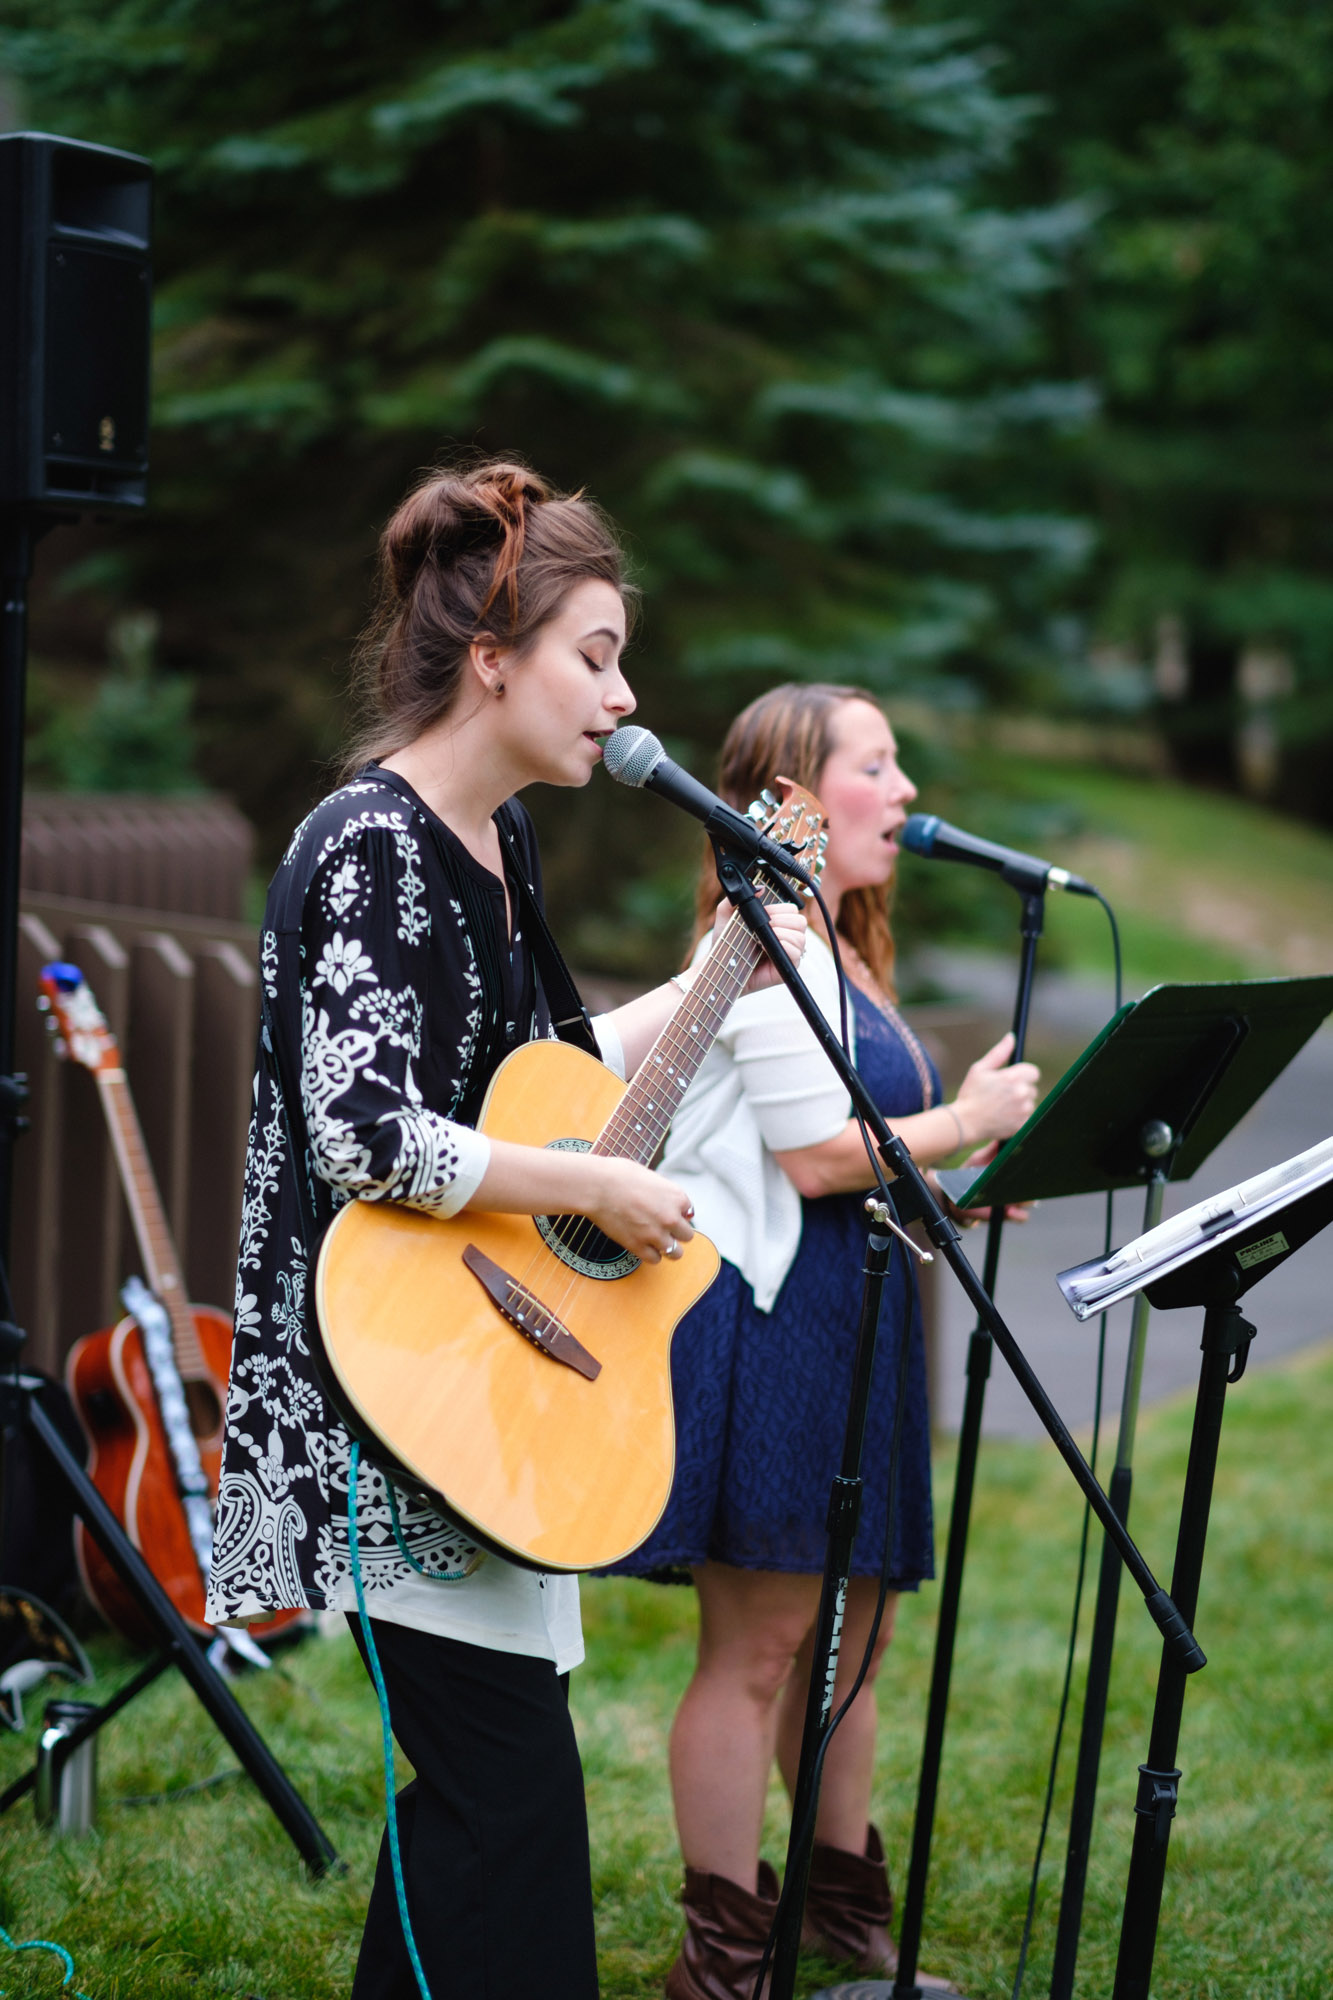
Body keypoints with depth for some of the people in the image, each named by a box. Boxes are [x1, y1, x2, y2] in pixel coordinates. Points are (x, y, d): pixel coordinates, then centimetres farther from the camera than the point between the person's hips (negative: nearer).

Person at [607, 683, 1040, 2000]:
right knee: (755, 1643, -5)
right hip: (767, 1317, -10)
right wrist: (968, 1124, -8)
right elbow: (813, 1159, -19)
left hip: (845, 1322, 10)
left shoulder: (839, 953, 20)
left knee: (850, 1630, 16)